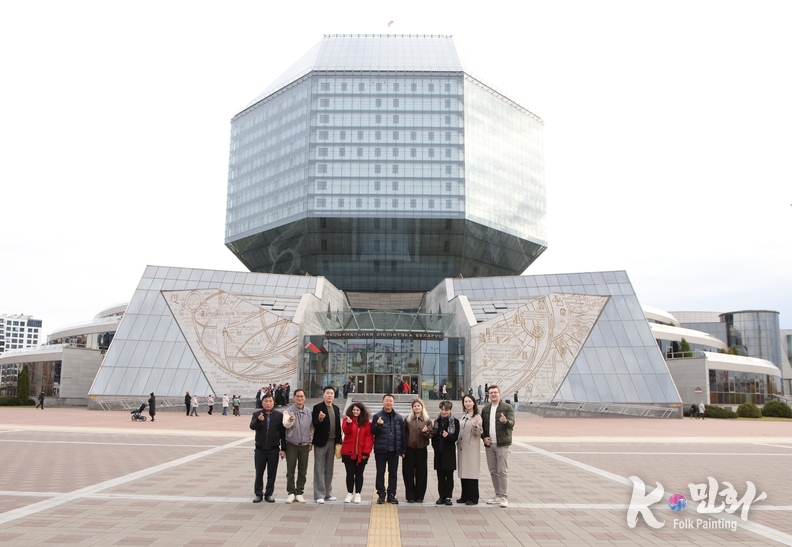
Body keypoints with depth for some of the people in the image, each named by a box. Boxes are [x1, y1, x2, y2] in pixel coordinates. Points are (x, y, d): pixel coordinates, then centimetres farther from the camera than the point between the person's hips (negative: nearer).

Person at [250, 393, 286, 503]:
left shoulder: (279, 415, -1)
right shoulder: (256, 414, 0)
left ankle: (269, 494, 17)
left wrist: (283, 449, -1)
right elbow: (252, 426, -18)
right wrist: (258, 420, -39)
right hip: (260, 449, 0)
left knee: (272, 474, 6)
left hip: (274, 449, 0)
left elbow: (283, 433, 1)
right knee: (259, 473, 7)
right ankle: (258, 494, 19)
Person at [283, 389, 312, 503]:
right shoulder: (288, 411, -8)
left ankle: (299, 493, 18)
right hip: (292, 445, -3)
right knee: (290, 471, 3)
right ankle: (291, 493, 13)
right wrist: (290, 420, -47)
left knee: (303, 471, 8)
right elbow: (285, 424, -25)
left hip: (305, 445, 3)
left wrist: (311, 443, 11)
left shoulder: (309, 412, 4)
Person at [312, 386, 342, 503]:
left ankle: (328, 493, 20)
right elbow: (315, 424, -12)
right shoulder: (317, 407, -7)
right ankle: (319, 495, 5)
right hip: (321, 442, -5)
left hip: (332, 442, 5)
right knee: (320, 469, 0)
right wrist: (320, 419, -32)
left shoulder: (336, 409, 11)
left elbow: (338, 426, 12)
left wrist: (339, 441, 8)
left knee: (329, 468, 12)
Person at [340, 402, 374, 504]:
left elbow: (369, 438, -1)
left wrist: (366, 451, -9)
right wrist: (349, 423, -39)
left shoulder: (367, 423, 3)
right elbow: (345, 430, -18)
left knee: (359, 473, 7)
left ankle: (357, 494, 15)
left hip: (361, 454, 1)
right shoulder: (347, 420, 2)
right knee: (350, 473, 5)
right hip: (348, 452, 0)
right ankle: (350, 493, 15)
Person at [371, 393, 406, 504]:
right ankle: (381, 495, 13)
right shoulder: (377, 416, 0)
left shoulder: (398, 418, 6)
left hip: (394, 450, 2)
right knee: (380, 473, 5)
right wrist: (378, 425, -22)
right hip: (381, 450, -2)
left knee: (393, 473, 8)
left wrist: (403, 450, 3)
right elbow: (372, 432, -3)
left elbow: (403, 434, 7)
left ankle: (391, 495, 17)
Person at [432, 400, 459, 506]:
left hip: (449, 452, -4)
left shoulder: (455, 421, -3)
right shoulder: (437, 421, 10)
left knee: (449, 475, 1)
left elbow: (455, 437, -8)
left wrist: (448, 436, -26)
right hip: (439, 452, 4)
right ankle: (441, 496, 14)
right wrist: (435, 446, 2)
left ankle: (448, 497, 7)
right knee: (440, 475, 7)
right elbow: (434, 435, 13)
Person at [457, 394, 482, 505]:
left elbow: (478, 433, -12)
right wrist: (457, 440, 11)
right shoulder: (463, 416, 15)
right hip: (462, 447, 7)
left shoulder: (477, 416, -6)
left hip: (472, 448, -7)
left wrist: (475, 425, -29)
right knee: (463, 472, 9)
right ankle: (465, 496, 17)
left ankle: (473, 498, 0)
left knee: (471, 473, -5)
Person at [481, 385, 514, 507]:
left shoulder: (507, 408, -3)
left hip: (502, 444, -5)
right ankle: (498, 496, 19)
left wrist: (505, 421, -34)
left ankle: (504, 497, -1)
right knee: (493, 472, 9)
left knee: (503, 472, -6)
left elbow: (511, 424, -13)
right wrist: (484, 437, -1)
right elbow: (482, 426, 15)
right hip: (489, 445, 5)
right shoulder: (485, 409, 11)